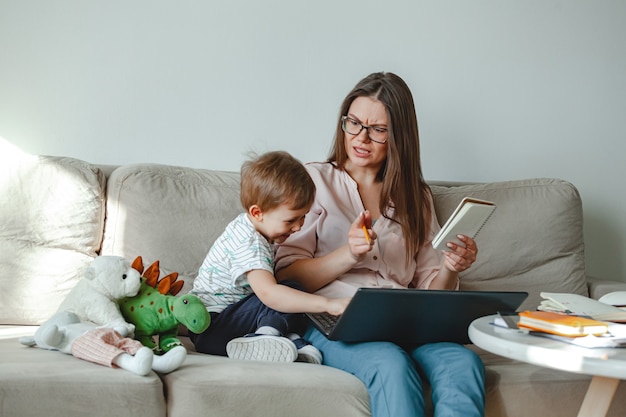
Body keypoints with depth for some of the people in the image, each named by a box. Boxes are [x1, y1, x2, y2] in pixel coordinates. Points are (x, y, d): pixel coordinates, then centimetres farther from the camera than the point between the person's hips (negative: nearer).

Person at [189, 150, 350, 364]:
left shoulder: (247, 226, 7)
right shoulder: (249, 245, -25)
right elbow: (268, 293, -41)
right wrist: (327, 304, -44)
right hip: (210, 329, -11)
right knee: (287, 297, -23)